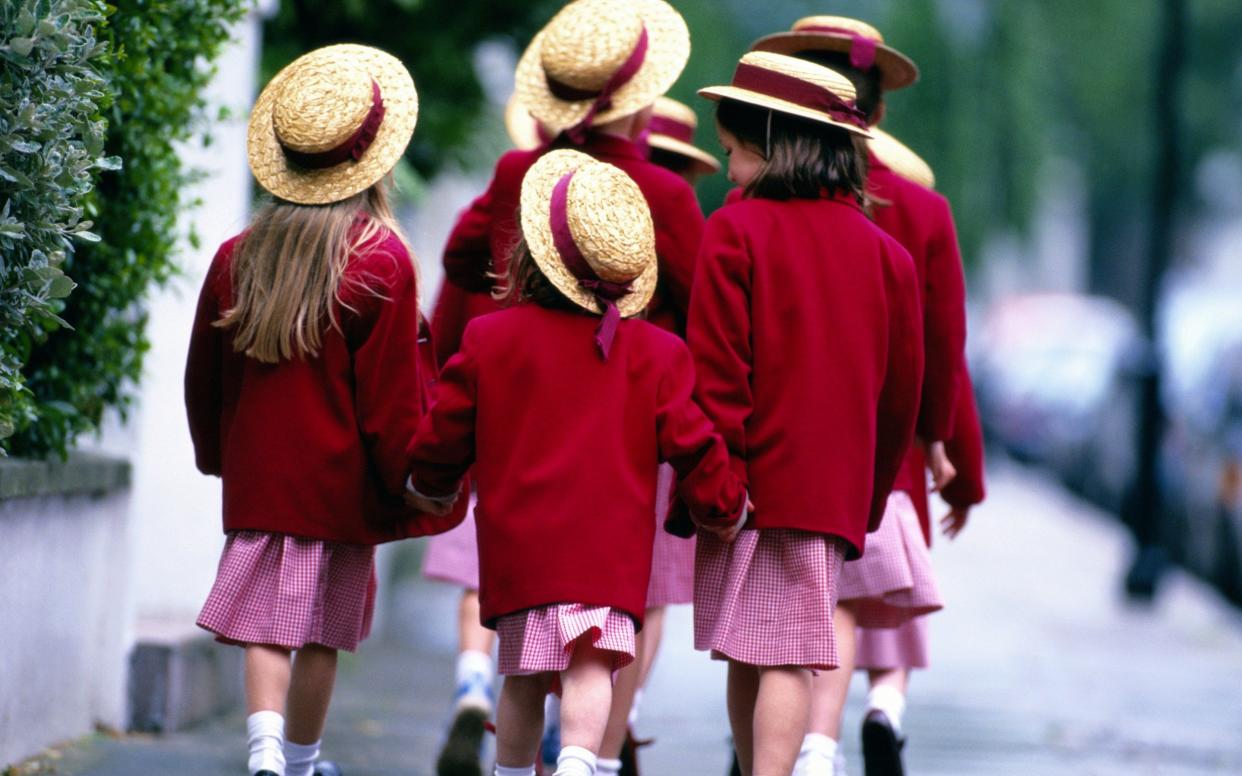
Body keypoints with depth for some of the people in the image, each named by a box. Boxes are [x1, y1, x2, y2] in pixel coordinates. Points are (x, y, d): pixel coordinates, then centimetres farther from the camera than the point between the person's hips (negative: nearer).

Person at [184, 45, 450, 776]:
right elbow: (394, 392, -9)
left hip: (257, 476, 3)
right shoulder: (381, 260, -11)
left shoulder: (238, 257, 2)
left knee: (267, 624, 1)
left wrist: (219, 457, 27)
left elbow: (204, 379, 12)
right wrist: (408, 481, 2)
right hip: (341, 482, -3)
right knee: (323, 633, 9)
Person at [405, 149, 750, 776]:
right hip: (610, 546, -2)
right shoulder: (655, 353, 4)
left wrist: (430, 488, 32)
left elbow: (444, 436, 10)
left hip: (514, 542, 2)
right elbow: (691, 443, 4)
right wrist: (721, 509, 21)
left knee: (522, 680, 15)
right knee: (591, 665, -13)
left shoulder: (488, 339, 4)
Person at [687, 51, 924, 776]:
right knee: (789, 657, -1)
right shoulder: (884, 251, 8)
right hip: (836, 490, 3)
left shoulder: (736, 231, -5)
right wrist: (871, 495, 22)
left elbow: (716, 372, -10)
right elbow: (902, 391, 13)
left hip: (753, 476, -3)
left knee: (750, 659, 7)